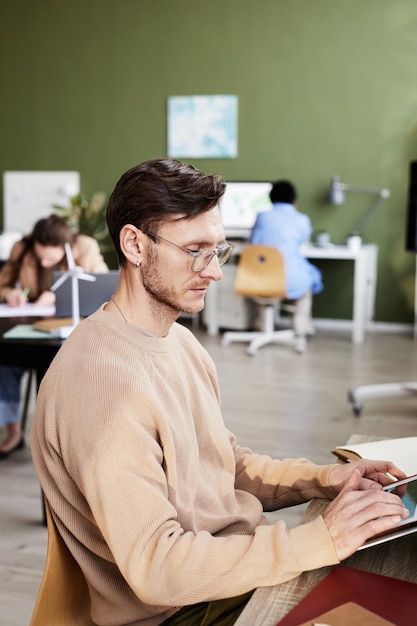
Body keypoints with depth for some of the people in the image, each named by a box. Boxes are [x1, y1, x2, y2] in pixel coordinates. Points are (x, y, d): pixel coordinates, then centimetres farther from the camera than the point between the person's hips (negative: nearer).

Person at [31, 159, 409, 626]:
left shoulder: (181, 341, 7)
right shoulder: (100, 379, -24)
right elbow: (154, 568, -26)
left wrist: (323, 479, -3)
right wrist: (321, 540, -27)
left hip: (241, 562, 8)